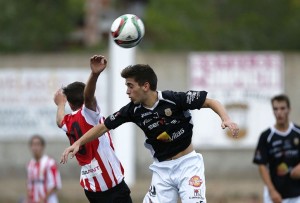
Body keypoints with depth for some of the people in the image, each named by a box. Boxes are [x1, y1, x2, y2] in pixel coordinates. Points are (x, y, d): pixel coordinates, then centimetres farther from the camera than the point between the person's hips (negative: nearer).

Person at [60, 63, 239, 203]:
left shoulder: (174, 99, -17)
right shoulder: (133, 110, -4)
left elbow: (210, 102, -13)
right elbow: (104, 127, 6)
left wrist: (226, 119, -30)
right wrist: (78, 143, 1)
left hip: (187, 163, -4)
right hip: (162, 168, 4)